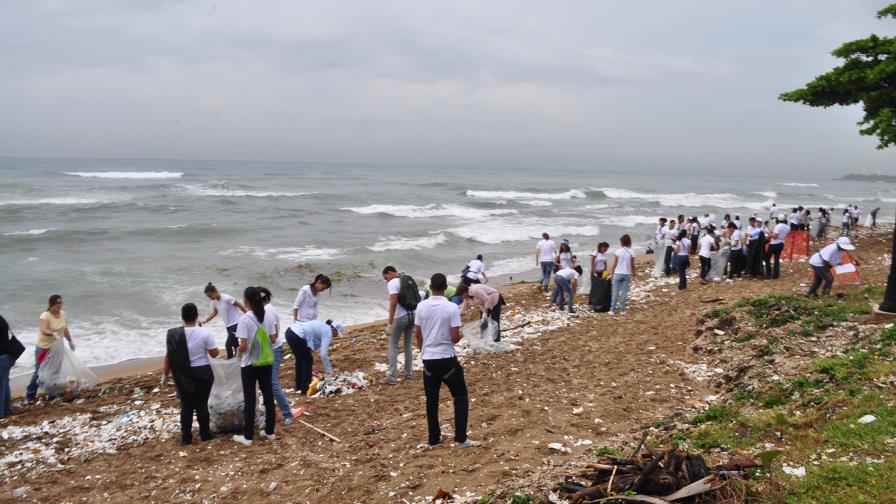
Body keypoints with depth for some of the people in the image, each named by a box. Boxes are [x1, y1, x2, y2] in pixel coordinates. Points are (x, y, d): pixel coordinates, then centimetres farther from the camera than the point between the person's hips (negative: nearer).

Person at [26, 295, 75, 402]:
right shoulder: (45, 316, -20)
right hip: (43, 348, -5)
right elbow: (43, 330, -37)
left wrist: (70, 341, 20)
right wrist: (53, 333, -55)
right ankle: (30, 396, 12)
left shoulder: (63, 314, -1)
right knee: (39, 372, -1)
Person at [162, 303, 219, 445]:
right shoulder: (205, 332, -13)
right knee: (202, 404, 11)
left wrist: (165, 375, 10)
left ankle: (186, 437, 18)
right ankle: (205, 434, 21)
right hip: (202, 373, -1)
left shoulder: (173, 334, -7)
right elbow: (214, 354, -6)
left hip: (183, 376, 2)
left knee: (186, 406, 12)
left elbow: (168, 357, -1)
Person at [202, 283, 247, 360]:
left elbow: (239, 305, -14)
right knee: (234, 344, 17)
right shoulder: (214, 302, -1)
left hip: (236, 323, -8)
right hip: (228, 325, 8)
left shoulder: (226, 298, -23)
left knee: (228, 344, -13)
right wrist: (205, 321, 7)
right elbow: (214, 312, 18)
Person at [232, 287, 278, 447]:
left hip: (249, 364, -5)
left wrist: (238, 351, 3)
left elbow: (243, 346, -19)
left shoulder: (244, 319, -18)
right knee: (268, 396, 12)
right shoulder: (269, 316, -2)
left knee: (249, 400, 4)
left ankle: (247, 436, 12)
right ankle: (269, 432, 21)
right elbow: (273, 339, 3)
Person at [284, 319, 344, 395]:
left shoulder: (322, 326, 23)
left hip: (290, 331, 9)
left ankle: (299, 386, 38)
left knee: (300, 359, 25)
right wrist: (329, 371, -3)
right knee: (308, 360, 8)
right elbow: (323, 354, -10)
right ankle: (305, 389, 15)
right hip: (297, 336, -9)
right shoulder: (328, 333, -3)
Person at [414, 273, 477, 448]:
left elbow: (418, 334, 7)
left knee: (431, 400, 14)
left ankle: (434, 438, 21)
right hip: (447, 359, -4)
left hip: (428, 359, 4)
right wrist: (460, 337, 10)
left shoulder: (421, 306, -1)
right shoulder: (452, 307, -13)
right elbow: (455, 337, -14)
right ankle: (460, 438, 6)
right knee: (460, 396, 9)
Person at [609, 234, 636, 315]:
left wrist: (612, 272, 6)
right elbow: (632, 265, -1)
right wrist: (633, 273, 12)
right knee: (624, 292, 9)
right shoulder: (631, 252, -6)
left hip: (618, 273, -1)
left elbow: (614, 264, -8)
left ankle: (612, 309, 8)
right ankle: (622, 310, 11)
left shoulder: (617, 251, -11)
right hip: (627, 274, 1)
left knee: (615, 292, 6)